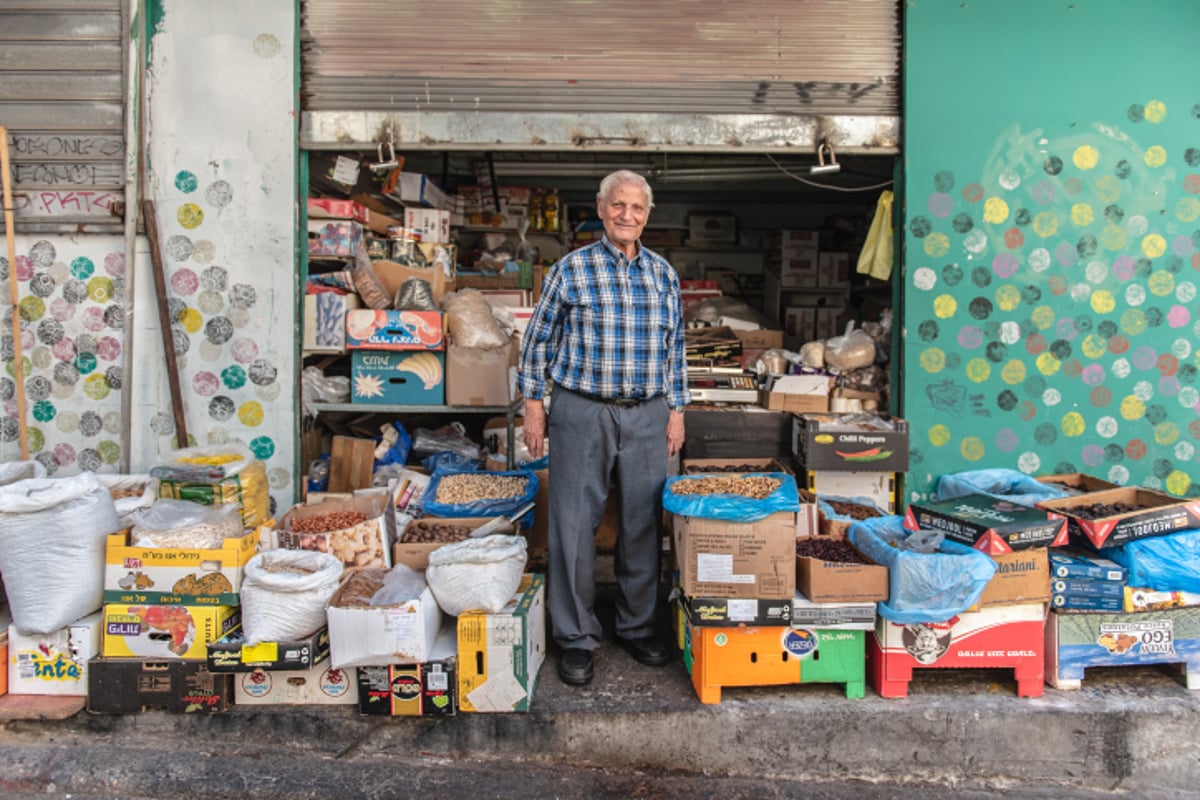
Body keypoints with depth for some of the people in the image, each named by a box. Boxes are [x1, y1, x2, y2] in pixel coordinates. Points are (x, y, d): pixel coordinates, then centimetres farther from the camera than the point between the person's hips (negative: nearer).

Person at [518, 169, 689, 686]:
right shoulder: (571, 269, 0)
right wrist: (534, 404, -1)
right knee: (574, 524, 1)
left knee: (643, 523, 9)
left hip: (646, 416, 3)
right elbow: (539, 341, 4)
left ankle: (637, 627, 26)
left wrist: (676, 410, 11)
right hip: (581, 413, -3)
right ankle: (576, 638, 16)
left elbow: (674, 347, 15)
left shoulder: (663, 273, 10)